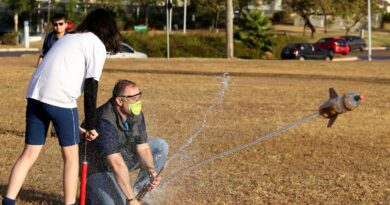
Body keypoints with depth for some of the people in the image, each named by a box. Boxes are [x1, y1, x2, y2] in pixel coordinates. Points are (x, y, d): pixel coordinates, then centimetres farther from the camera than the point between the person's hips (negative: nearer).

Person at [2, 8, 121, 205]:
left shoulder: (68, 37, 28)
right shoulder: (97, 45, 6)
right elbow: (90, 85, -3)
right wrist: (91, 125, 1)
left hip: (35, 94, 6)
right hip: (60, 100, -6)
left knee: (29, 153, 10)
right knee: (71, 156, 9)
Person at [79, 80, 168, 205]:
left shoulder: (136, 114, -10)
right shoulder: (105, 122, -35)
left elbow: (143, 148, -5)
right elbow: (117, 164, -38)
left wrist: (152, 171, -27)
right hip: (98, 168, -8)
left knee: (160, 147, 1)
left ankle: (137, 191, 4)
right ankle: (91, 193, 5)